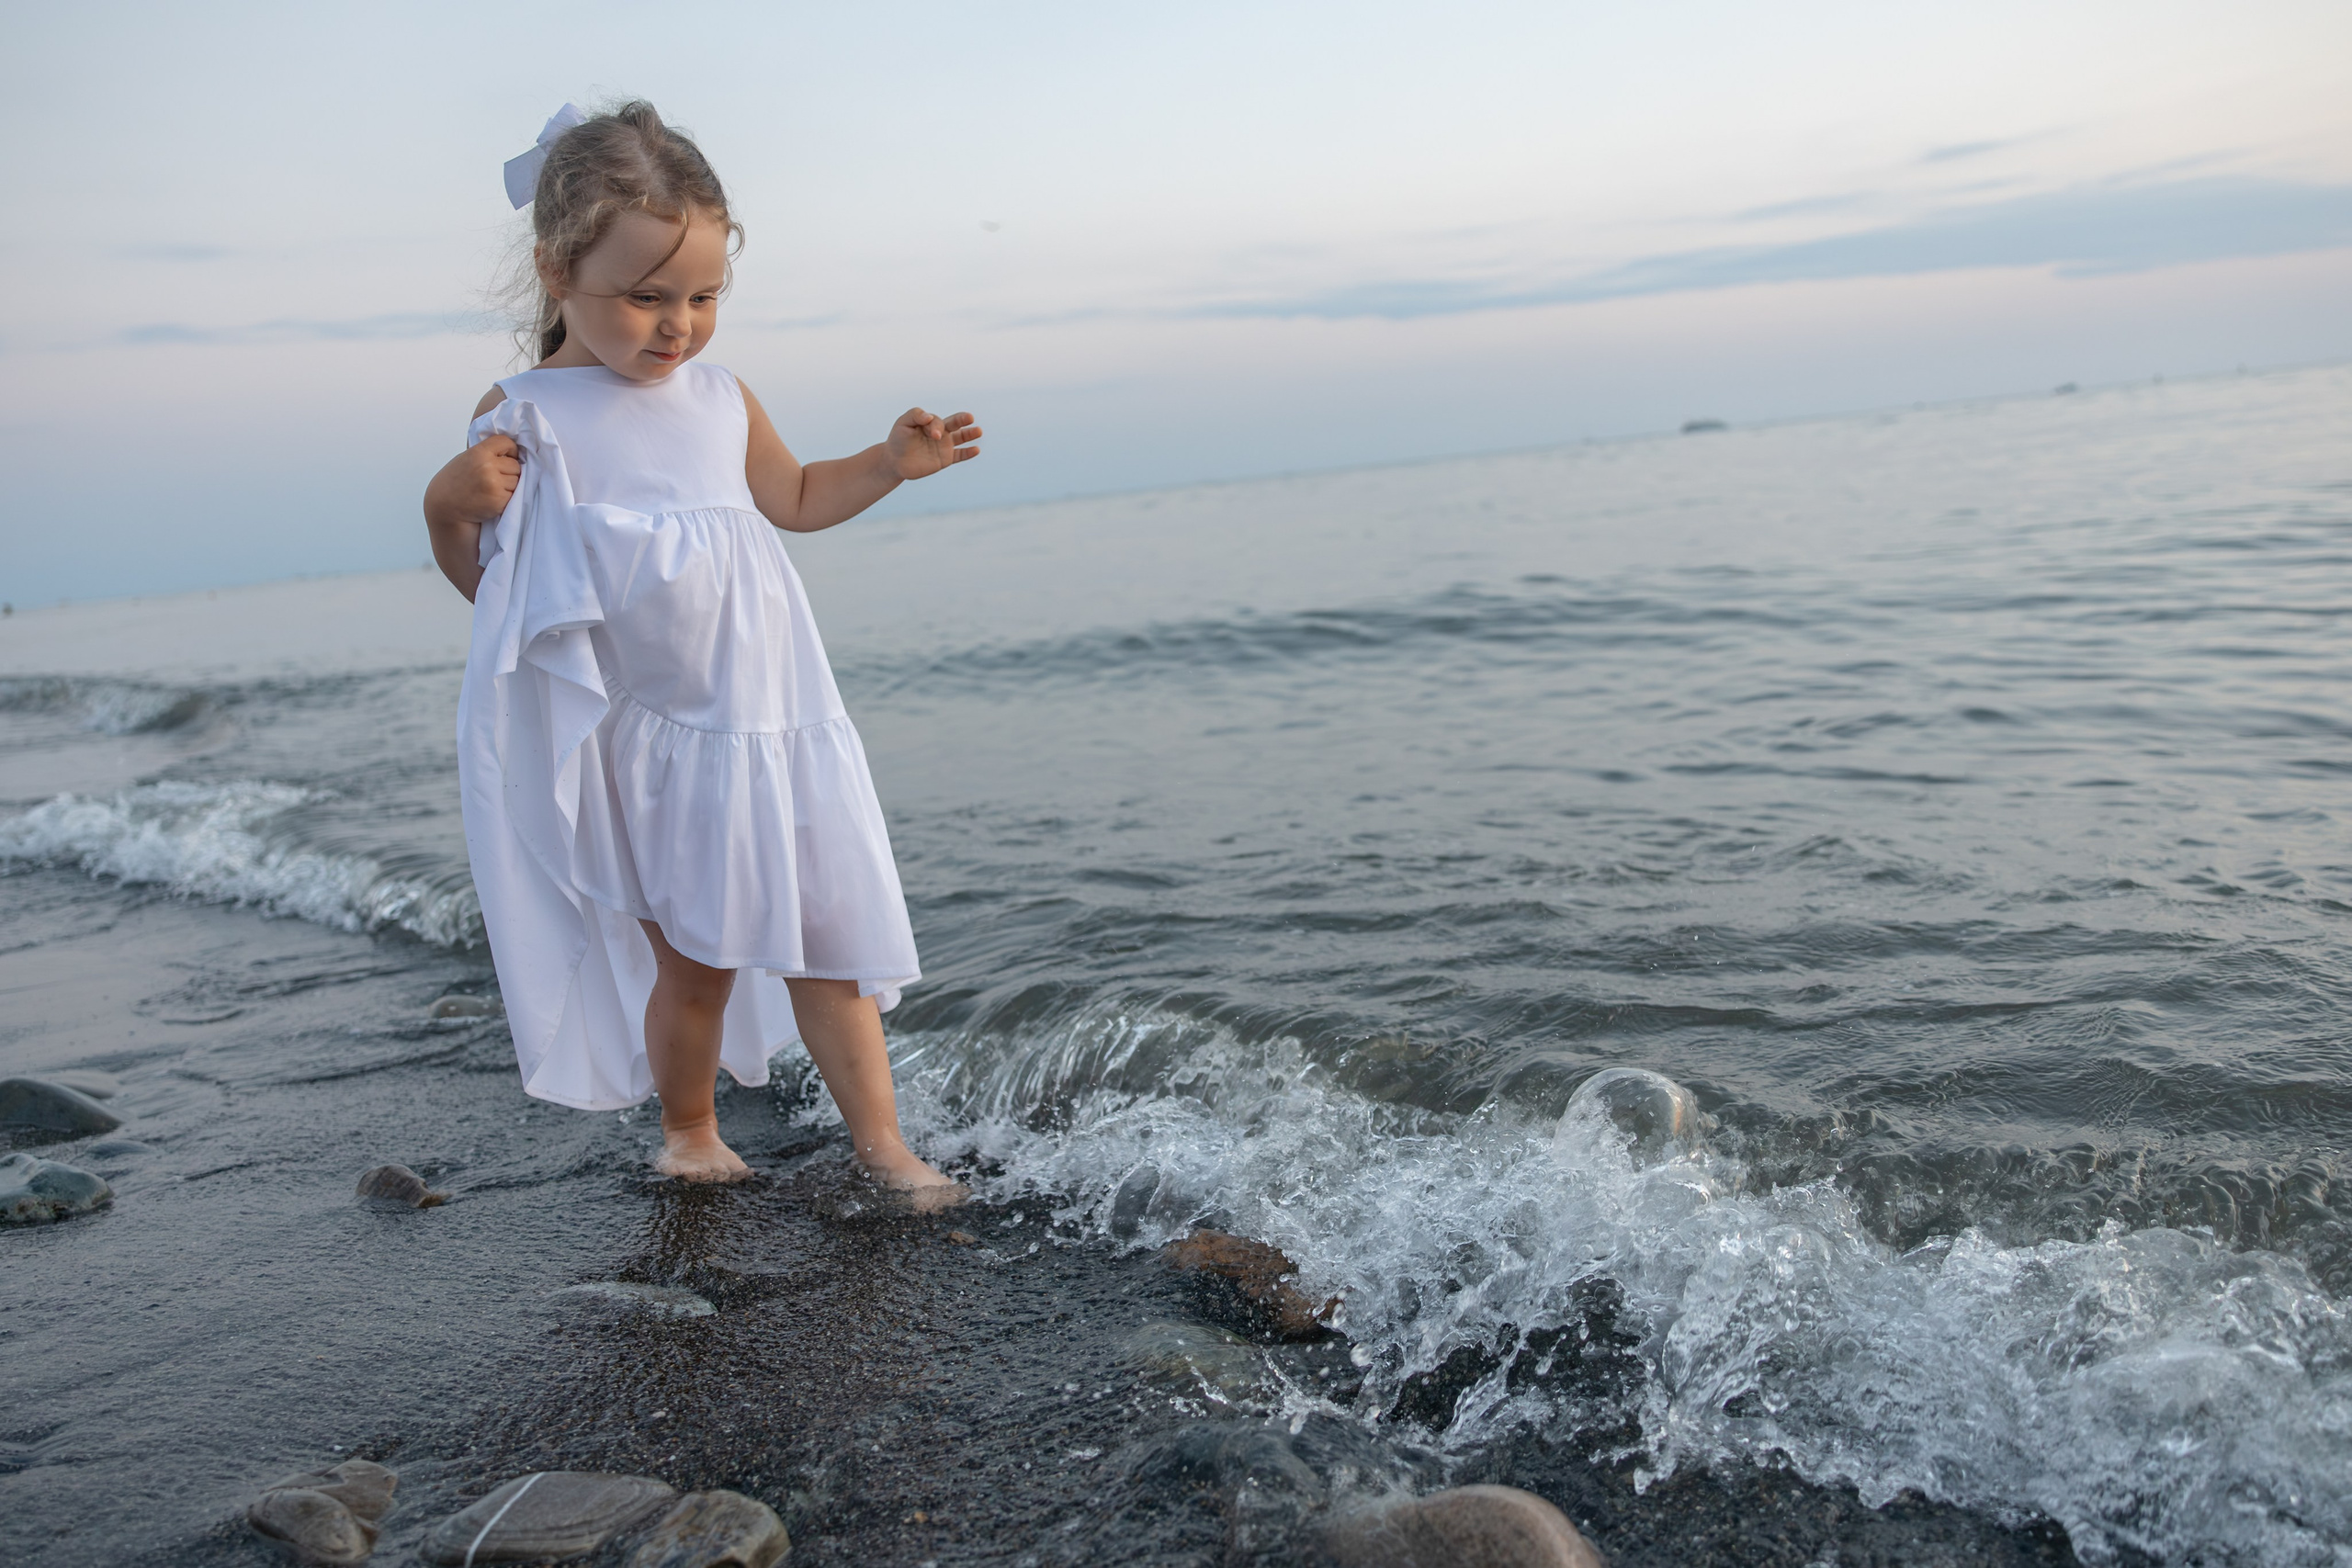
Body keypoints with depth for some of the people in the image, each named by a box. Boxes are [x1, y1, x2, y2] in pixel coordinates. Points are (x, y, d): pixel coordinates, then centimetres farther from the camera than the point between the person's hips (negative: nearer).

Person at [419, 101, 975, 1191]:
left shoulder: (722, 401, 6)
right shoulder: (522, 419, -6)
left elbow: (793, 500, 24)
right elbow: (486, 583, -2)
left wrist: (889, 464, 11)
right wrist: (448, 508, -21)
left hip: (776, 725, 4)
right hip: (652, 750, -3)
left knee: (824, 944, 10)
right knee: (693, 964, 8)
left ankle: (881, 1142, 23)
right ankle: (687, 1132, 35)